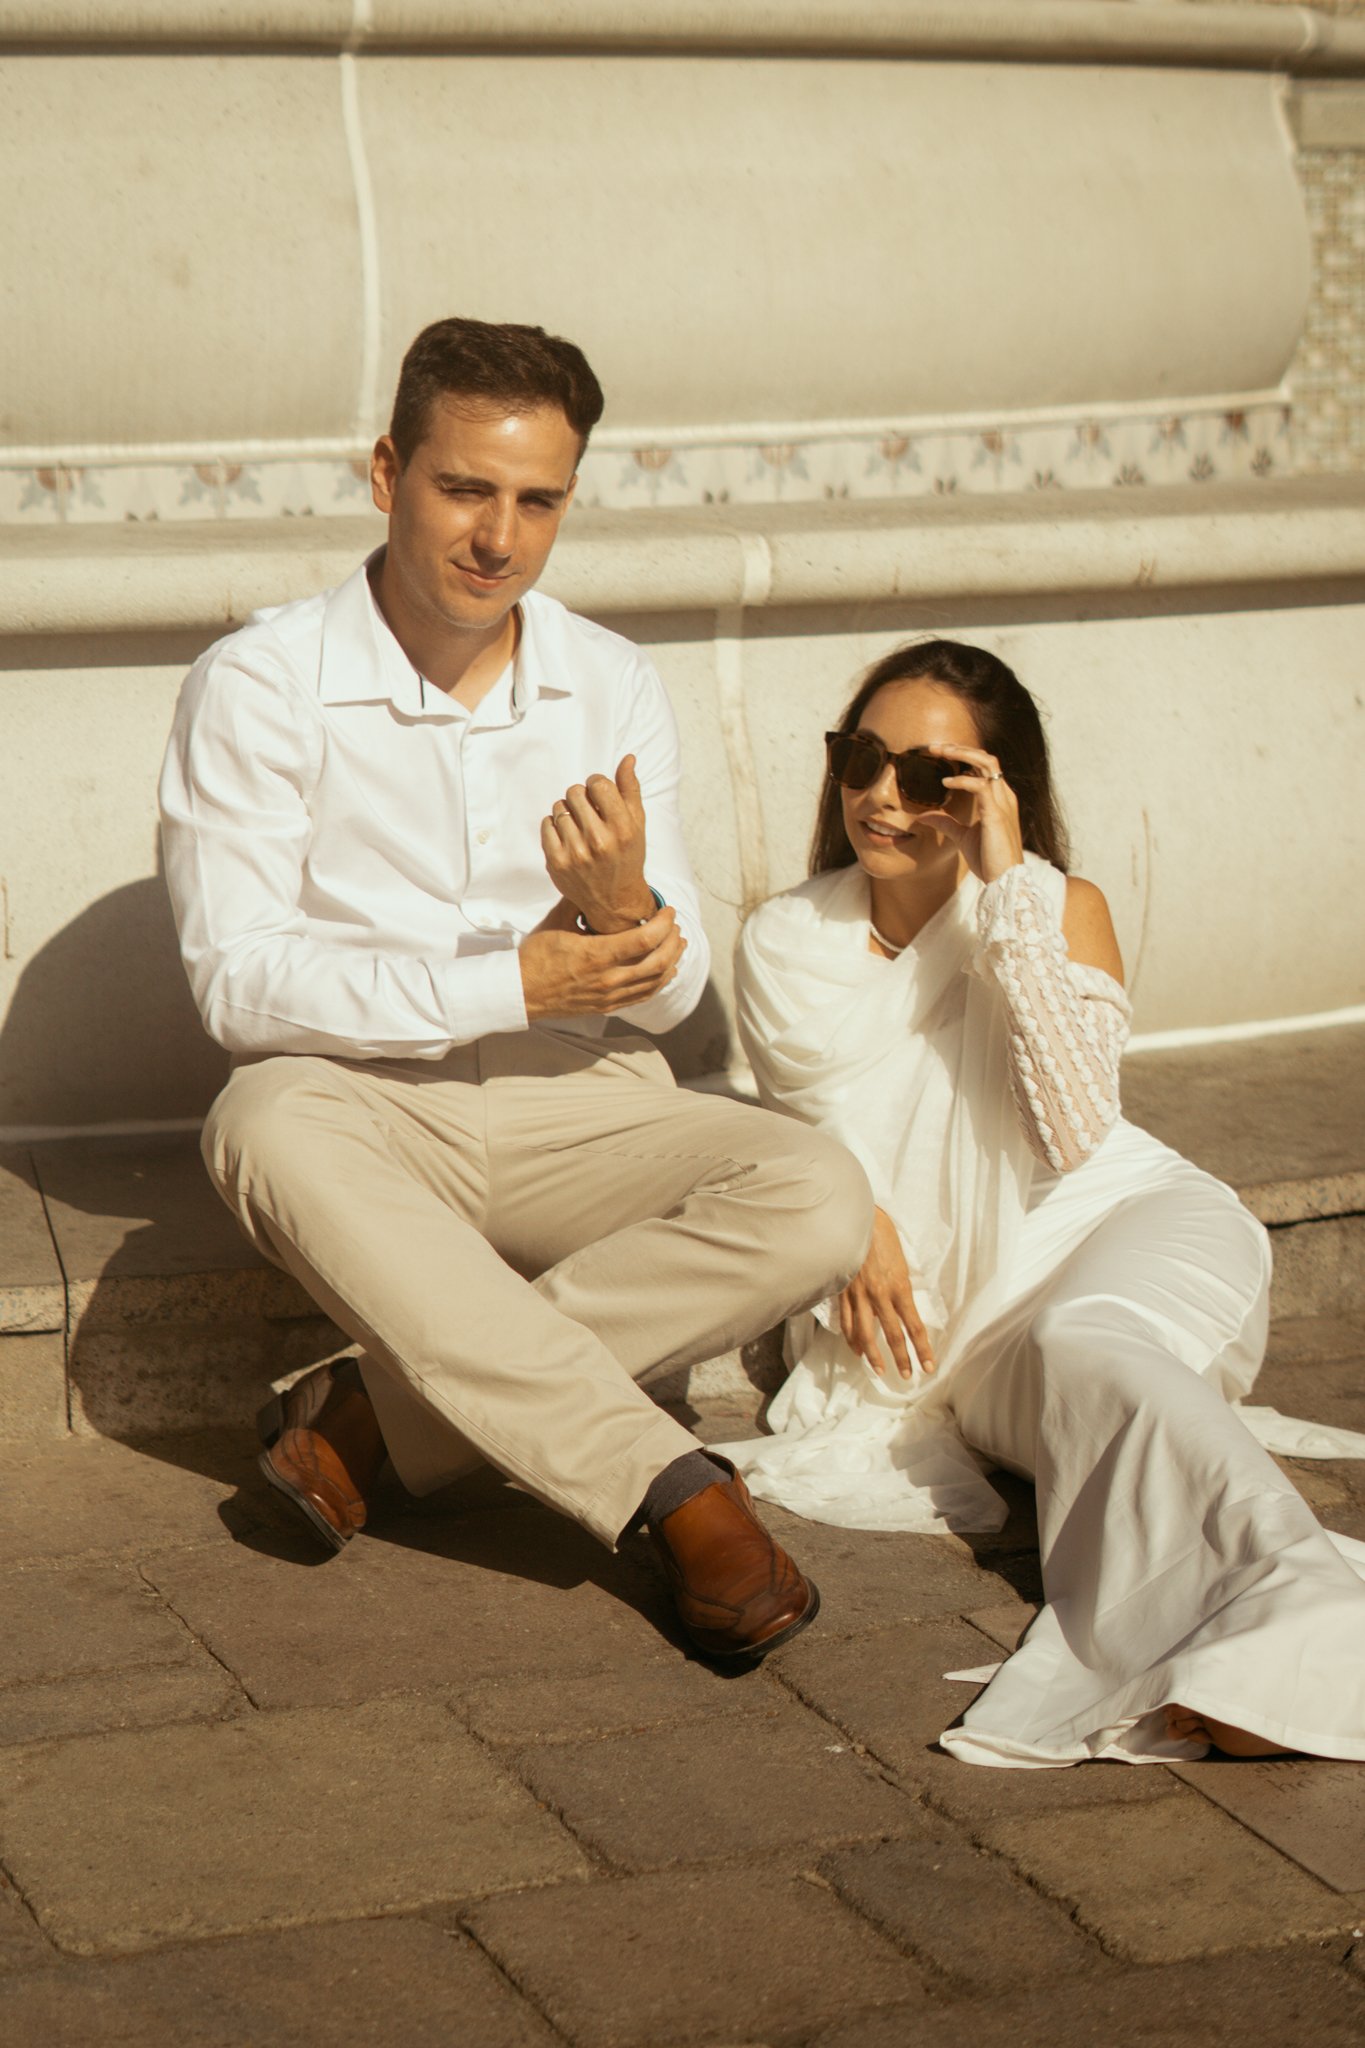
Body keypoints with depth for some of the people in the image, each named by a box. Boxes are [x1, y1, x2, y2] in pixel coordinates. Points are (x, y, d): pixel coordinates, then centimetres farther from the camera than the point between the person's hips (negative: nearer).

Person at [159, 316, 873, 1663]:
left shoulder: (612, 688, 6)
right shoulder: (259, 687, -6)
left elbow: (665, 996, 4)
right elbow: (236, 980, -12)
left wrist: (621, 904, -20)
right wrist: (515, 982, -18)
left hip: (575, 1108, 3)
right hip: (359, 1104, -3)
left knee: (817, 1200, -23)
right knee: (270, 1127, -38)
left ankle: (378, 1412, -23)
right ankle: (675, 1491, -37)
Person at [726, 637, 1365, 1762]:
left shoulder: (1063, 909, 0)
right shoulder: (787, 946, 7)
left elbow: (1075, 1134, -14)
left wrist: (1010, 900, -17)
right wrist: (857, 1226, -11)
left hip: (1127, 1222, -3)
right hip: (948, 1302, 3)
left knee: (1081, 1347, -38)